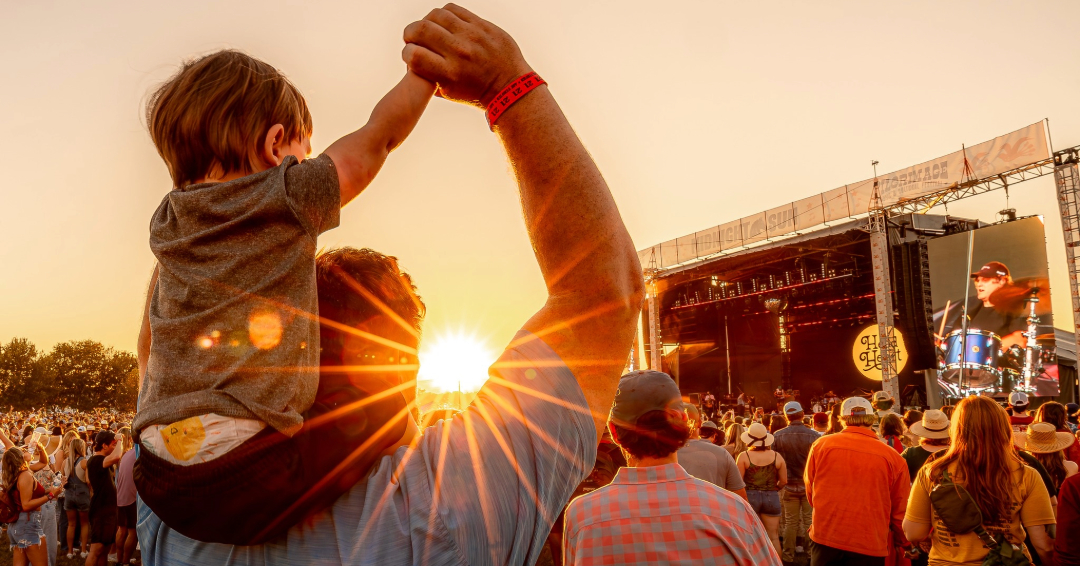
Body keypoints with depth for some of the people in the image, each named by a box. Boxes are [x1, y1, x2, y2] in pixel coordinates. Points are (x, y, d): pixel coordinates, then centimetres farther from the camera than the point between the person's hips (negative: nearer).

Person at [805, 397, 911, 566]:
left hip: (825, 540, 1)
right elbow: (900, 511, 2)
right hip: (870, 546, 0)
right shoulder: (893, 457, -6)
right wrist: (903, 543, 20)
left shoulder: (821, 445, -4)